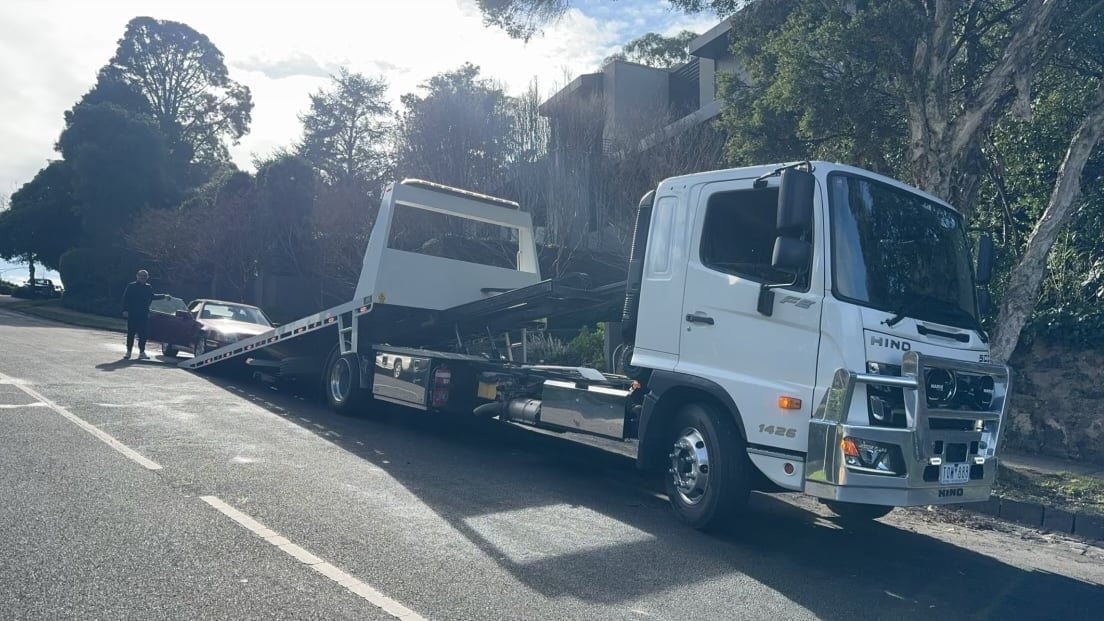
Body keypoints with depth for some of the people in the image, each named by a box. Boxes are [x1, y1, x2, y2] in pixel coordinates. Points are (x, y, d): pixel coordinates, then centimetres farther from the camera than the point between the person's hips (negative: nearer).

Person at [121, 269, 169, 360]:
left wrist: (163, 296, 25)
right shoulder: (131, 286, -2)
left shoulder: (149, 287, 10)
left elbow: (152, 296, 27)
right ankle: (128, 351, 10)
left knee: (143, 334, 4)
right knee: (131, 333, 1)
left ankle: (142, 352, 10)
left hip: (144, 315, 3)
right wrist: (125, 310, -11)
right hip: (132, 314, -3)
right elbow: (125, 298, -4)